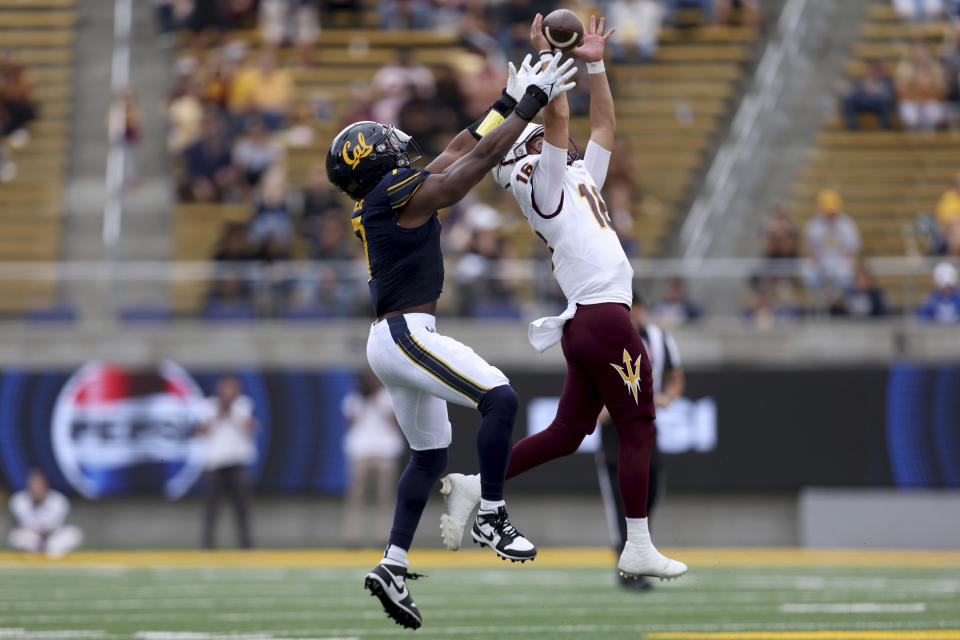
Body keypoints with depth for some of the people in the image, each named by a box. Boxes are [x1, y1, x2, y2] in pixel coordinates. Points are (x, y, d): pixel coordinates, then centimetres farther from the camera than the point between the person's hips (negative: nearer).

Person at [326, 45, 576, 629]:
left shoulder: (388, 200, 15)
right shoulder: (405, 196, -12)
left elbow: (460, 150, 24)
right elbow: (482, 156, -11)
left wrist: (507, 103, 25)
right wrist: (530, 105, -4)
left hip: (395, 341, 10)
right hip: (406, 336, -10)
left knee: (431, 455, 15)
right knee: (500, 399, -20)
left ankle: (393, 567, 15)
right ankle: (492, 517, -15)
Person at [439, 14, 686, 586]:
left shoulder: (581, 178, 23)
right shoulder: (545, 184, -2)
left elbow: (605, 125, 28)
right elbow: (559, 118, -14)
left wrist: (595, 65, 25)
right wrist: (548, 58, -13)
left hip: (586, 322, 9)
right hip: (605, 317, -9)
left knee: (567, 433, 9)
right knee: (637, 427, -5)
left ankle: (473, 486, 8)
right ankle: (638, 549, -4)